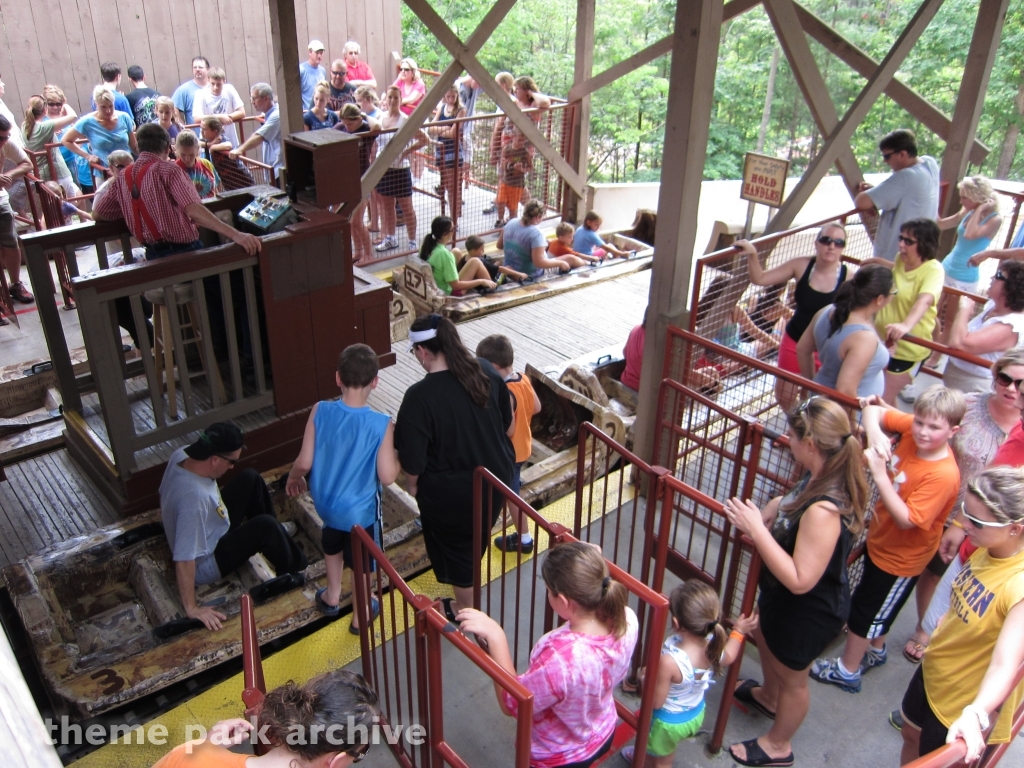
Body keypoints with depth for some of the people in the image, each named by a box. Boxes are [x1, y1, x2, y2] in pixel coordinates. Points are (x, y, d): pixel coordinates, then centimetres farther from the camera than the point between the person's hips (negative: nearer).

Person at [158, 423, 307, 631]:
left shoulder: (181, 455, -16)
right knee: (266, 527, -23)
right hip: (207, 564, -9)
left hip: (212, 533, 9)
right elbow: (184, 560, -35)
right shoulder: (194, 499, -41)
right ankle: (291, 570, 9)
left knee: (250, 478, 5)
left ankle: (279, 539, 25)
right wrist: (192, 609, -26)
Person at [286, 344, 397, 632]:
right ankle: (360, 615, 44)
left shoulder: (320, 411, -21)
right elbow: (387, 477, -21)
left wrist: (293, 477, 9)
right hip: (360, 508, -3)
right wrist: (395, 451, -3)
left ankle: (332, 596, 54)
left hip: (325, 501, 3)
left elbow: (304, 462, -13)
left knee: (333, 542, 34)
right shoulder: (381, 424, -28)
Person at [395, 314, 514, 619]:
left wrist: (412, 482, 0)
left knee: (457, 547, 20)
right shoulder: (485, 371, -11)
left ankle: (464, 609, 42)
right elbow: (507, 420, 3)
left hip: (450, 492, -6)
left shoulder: (420, 396, -28)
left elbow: (413, 458, -21)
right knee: (477, 536, 30)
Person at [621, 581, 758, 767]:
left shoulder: (669, 662, -44)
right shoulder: (714, 646, -25)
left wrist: (647, 678, -14)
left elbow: (656, 702, -30)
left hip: (669, 721, -6)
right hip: (696, 714, 6)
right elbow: (727, 658, 1)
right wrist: (738, 632, 15)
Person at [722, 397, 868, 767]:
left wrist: (757, 530, -36)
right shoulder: (822, 477, -13)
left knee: (791, 677, 20)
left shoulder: (823, 509, -41)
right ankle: (768, 696, 66)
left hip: (807, 612, -9)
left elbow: (800, 580, -37)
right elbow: (789, 505, 7)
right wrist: (759, 518, -11)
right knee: (764, 637, 34)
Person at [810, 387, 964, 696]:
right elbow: (873, 409, -9)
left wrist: (879, 474, -41)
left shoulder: (943, 475, -33)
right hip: (880, 539, 7)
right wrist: (875, 433, -30)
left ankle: (847, 670, 34)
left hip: (900, 557, -7)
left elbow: (906, 519, -35)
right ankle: (875, 650, 54)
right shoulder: (910, 429, -17)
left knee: (864, 609, 12)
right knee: (876, 607, 28)